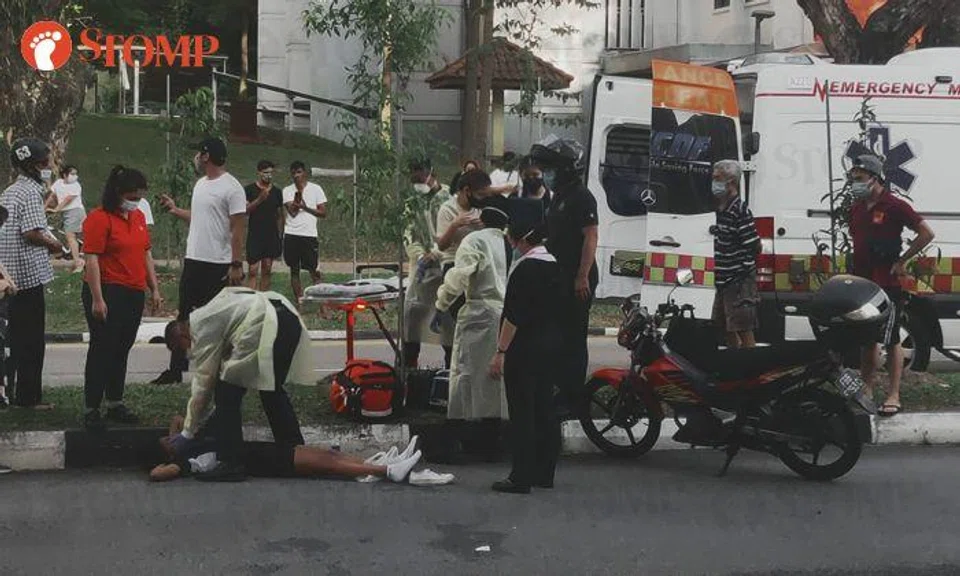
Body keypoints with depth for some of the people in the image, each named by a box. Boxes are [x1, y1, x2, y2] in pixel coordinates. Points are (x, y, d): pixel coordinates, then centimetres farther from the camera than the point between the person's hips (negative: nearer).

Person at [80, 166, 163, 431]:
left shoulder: (138, 217, 13)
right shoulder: (99, 219, -11)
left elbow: (146, 254, 20)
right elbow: (92, 260, -15)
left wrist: (155, 289, 17)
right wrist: (97, 299, -19)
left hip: (134, 294, 7)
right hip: (108, 294, -7)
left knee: (122, 350, 13)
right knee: (102, 350, -3)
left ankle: (115, 404, 23)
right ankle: (91, 410, 3)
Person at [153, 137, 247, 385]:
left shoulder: (231, 188, -14)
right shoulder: (200, 183, 13)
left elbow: (238, 230, -17)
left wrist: (236, 265, -20)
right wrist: (174, 210, 20)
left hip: (219, 265, -9)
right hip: (193, 261, 9)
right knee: (185, 316, 12)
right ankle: (176, 369, 19)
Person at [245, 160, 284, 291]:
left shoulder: (277, 192, 11)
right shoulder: (249, 190, -1)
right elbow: (245, 210, -10)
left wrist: (279, 235, 10)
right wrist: (259, 199, -21)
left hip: (271, 236, 4)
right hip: (254, 235, -4)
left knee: (267, 270, 7)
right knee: (253, 270, -7)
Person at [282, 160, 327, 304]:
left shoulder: (316, 189, 3)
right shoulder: (287, 191, 6)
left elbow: (323, 213, 1)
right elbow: (292, 211, -8)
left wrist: (306, 208, -12)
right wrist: (299, 191, -13)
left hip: (310, 234, -2)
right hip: (291, 235, 2)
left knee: (314, 271, -3)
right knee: (294, 270, 5)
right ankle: (299, 302, 10)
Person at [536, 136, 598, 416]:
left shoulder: (581, 198, -14)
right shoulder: (559, 196, 16)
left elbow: (590, 238, -20)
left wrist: (582, 277, -24)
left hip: (577, 281, -10)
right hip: (560, 278, 10)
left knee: (574, 339, -6)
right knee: (557, 336, 15)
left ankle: (572, 398, -2)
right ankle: (562, 390, 26)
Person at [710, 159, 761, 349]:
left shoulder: (740, 210, -16)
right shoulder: (721, 209, 11)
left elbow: (754, 247, -18)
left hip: (740, 282, -10)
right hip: (724, 280, 10)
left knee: (744, 330, -7)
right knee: (724, 327, 18)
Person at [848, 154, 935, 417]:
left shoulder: (895, 206, -11)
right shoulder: (857, 208, 12)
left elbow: (927, 233, -12)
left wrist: (902, 261, -11)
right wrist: (855, 271, 14)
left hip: (887, 284, -7)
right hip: (861, 282, 7)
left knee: (891, 340, -1)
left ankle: (894, 396, 3)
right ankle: (867, 390, 21)